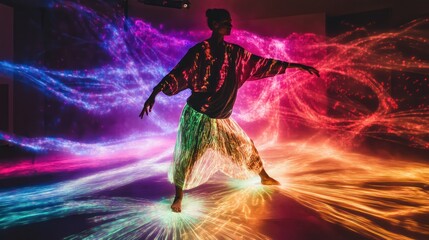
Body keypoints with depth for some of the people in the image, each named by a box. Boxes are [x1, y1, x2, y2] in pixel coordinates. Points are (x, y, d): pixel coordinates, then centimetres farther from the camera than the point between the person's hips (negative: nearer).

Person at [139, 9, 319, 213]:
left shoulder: (234, 52, 3)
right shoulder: (200, 51, -14)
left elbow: (262, 63, 6)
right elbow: (177, 74, -22)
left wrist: (298, 66, 8)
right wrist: (153, 95, -36)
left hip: (222, 119, 6)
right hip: (197, 117, -6)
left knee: (244, 146, 17)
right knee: (187, 156, -3)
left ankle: (264, 178, 42)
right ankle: (179, 197, 19)